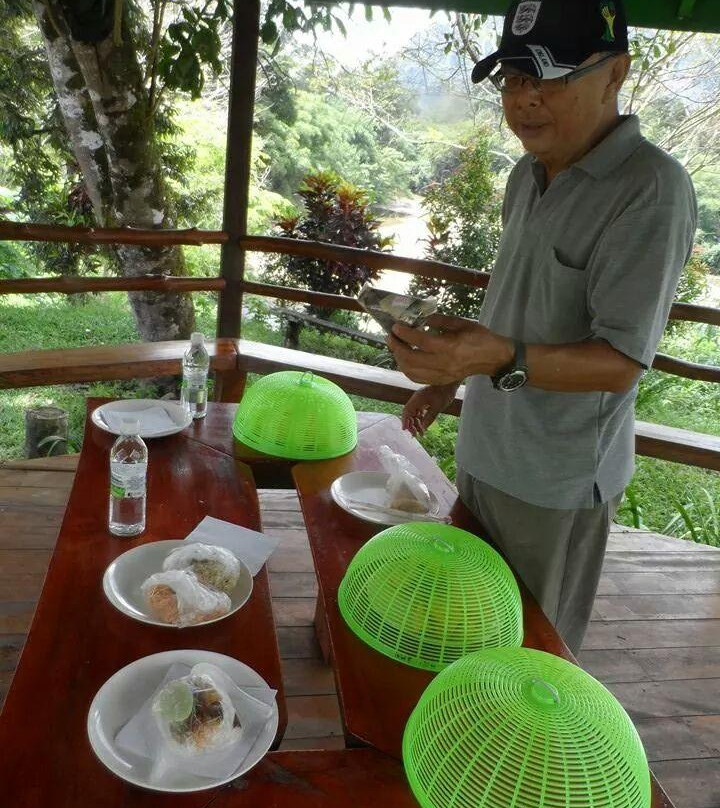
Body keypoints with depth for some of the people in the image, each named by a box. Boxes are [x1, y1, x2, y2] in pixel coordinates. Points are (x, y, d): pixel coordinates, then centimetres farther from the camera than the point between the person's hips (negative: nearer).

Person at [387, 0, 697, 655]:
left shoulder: (651, 189, -20)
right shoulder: (528, 174, 7)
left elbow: (621, 361, -23)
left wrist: (504, 360, -39)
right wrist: (451, 377, 15)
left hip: (556, 484, -7)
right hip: (484, 453, 7)